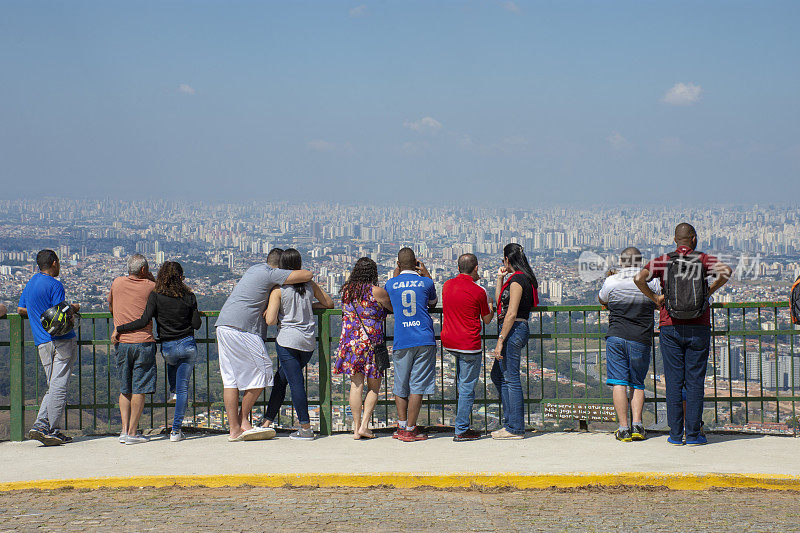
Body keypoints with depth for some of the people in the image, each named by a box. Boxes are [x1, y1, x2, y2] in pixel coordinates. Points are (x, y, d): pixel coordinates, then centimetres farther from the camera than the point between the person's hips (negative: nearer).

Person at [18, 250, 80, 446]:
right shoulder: (55, 284, -9)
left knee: (54, 387, 12)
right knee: (59, 387, -6)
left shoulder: (30, 283, 16)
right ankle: (53, 431, -6)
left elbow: (20, 309, 21)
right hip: (62, 341, -7)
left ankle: (40, 424, -1)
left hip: (42, 342, 7)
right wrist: (73, 308, 2)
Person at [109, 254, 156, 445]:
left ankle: (125, 429, 6)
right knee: (139, 390, 0)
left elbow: (111, 309, 21)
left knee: (125, 390, 13)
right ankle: (133, 432, -2)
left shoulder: (117, 283, 7)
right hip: (144, 342, -3)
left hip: (121, 342, 3)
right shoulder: (150, 286, -2)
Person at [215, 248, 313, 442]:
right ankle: (243, 421, 4)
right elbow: (307, 275, -10)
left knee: (230, 378, 6)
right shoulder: (271, 274, -4)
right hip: (241, 329, -9)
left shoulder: (255, 269, 23)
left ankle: (234, 429, 6)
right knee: (261, 371, 0)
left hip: (223, 325, 9)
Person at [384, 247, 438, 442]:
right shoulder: (425, 282, 2)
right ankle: (410, 429, -2)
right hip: (424, 339, -1)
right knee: (417, 385, -1)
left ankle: (402, 425, 12)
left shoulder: (391, 284, 5)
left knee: (401, 386, 12)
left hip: (401, 341, 1)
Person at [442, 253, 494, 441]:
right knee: (468, 388, 1)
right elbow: (487, 320, 1)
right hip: (469, 344, -6)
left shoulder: (447, 285, 3)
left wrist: (472, 281, 29)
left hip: (448, 342, 6)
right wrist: (491, 309, 24)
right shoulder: (479, 292, -13)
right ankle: (461, 431, 2)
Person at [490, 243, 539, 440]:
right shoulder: (525, 279, 16)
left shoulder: (516, 280, -14)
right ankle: (510, 422, 20)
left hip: (513, 330, -10)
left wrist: (500, 340, -20)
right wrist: (500, 278, 19)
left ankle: (515, 429, -1)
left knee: (511, 379, -6)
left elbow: (511, 314, -20)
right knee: (498, 375, 17)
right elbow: (499, 300, 27)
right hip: (517, 330, 10)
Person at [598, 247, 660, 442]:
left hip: (616, 338, -1)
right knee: (637, 384, 12)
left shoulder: (612, 282, 0)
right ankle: (637, 424, -2)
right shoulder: (652, 282, 2)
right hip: (641, 339, 1)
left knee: (619, 383, 0)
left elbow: (601, 300, 21)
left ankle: (623, 428, -6)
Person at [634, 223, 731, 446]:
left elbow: (639, 278, -10)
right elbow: (725, 271, -14)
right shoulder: (703, 260, 3)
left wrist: (655, 297, 3)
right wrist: (710, 291, -2)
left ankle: (676, 434, 3)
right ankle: (693, 434, 3)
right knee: (695, 381, 3)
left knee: (673, 381, 4)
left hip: (670, 327, 1)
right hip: (699, 328, 0)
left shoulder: (663, 261, 4)